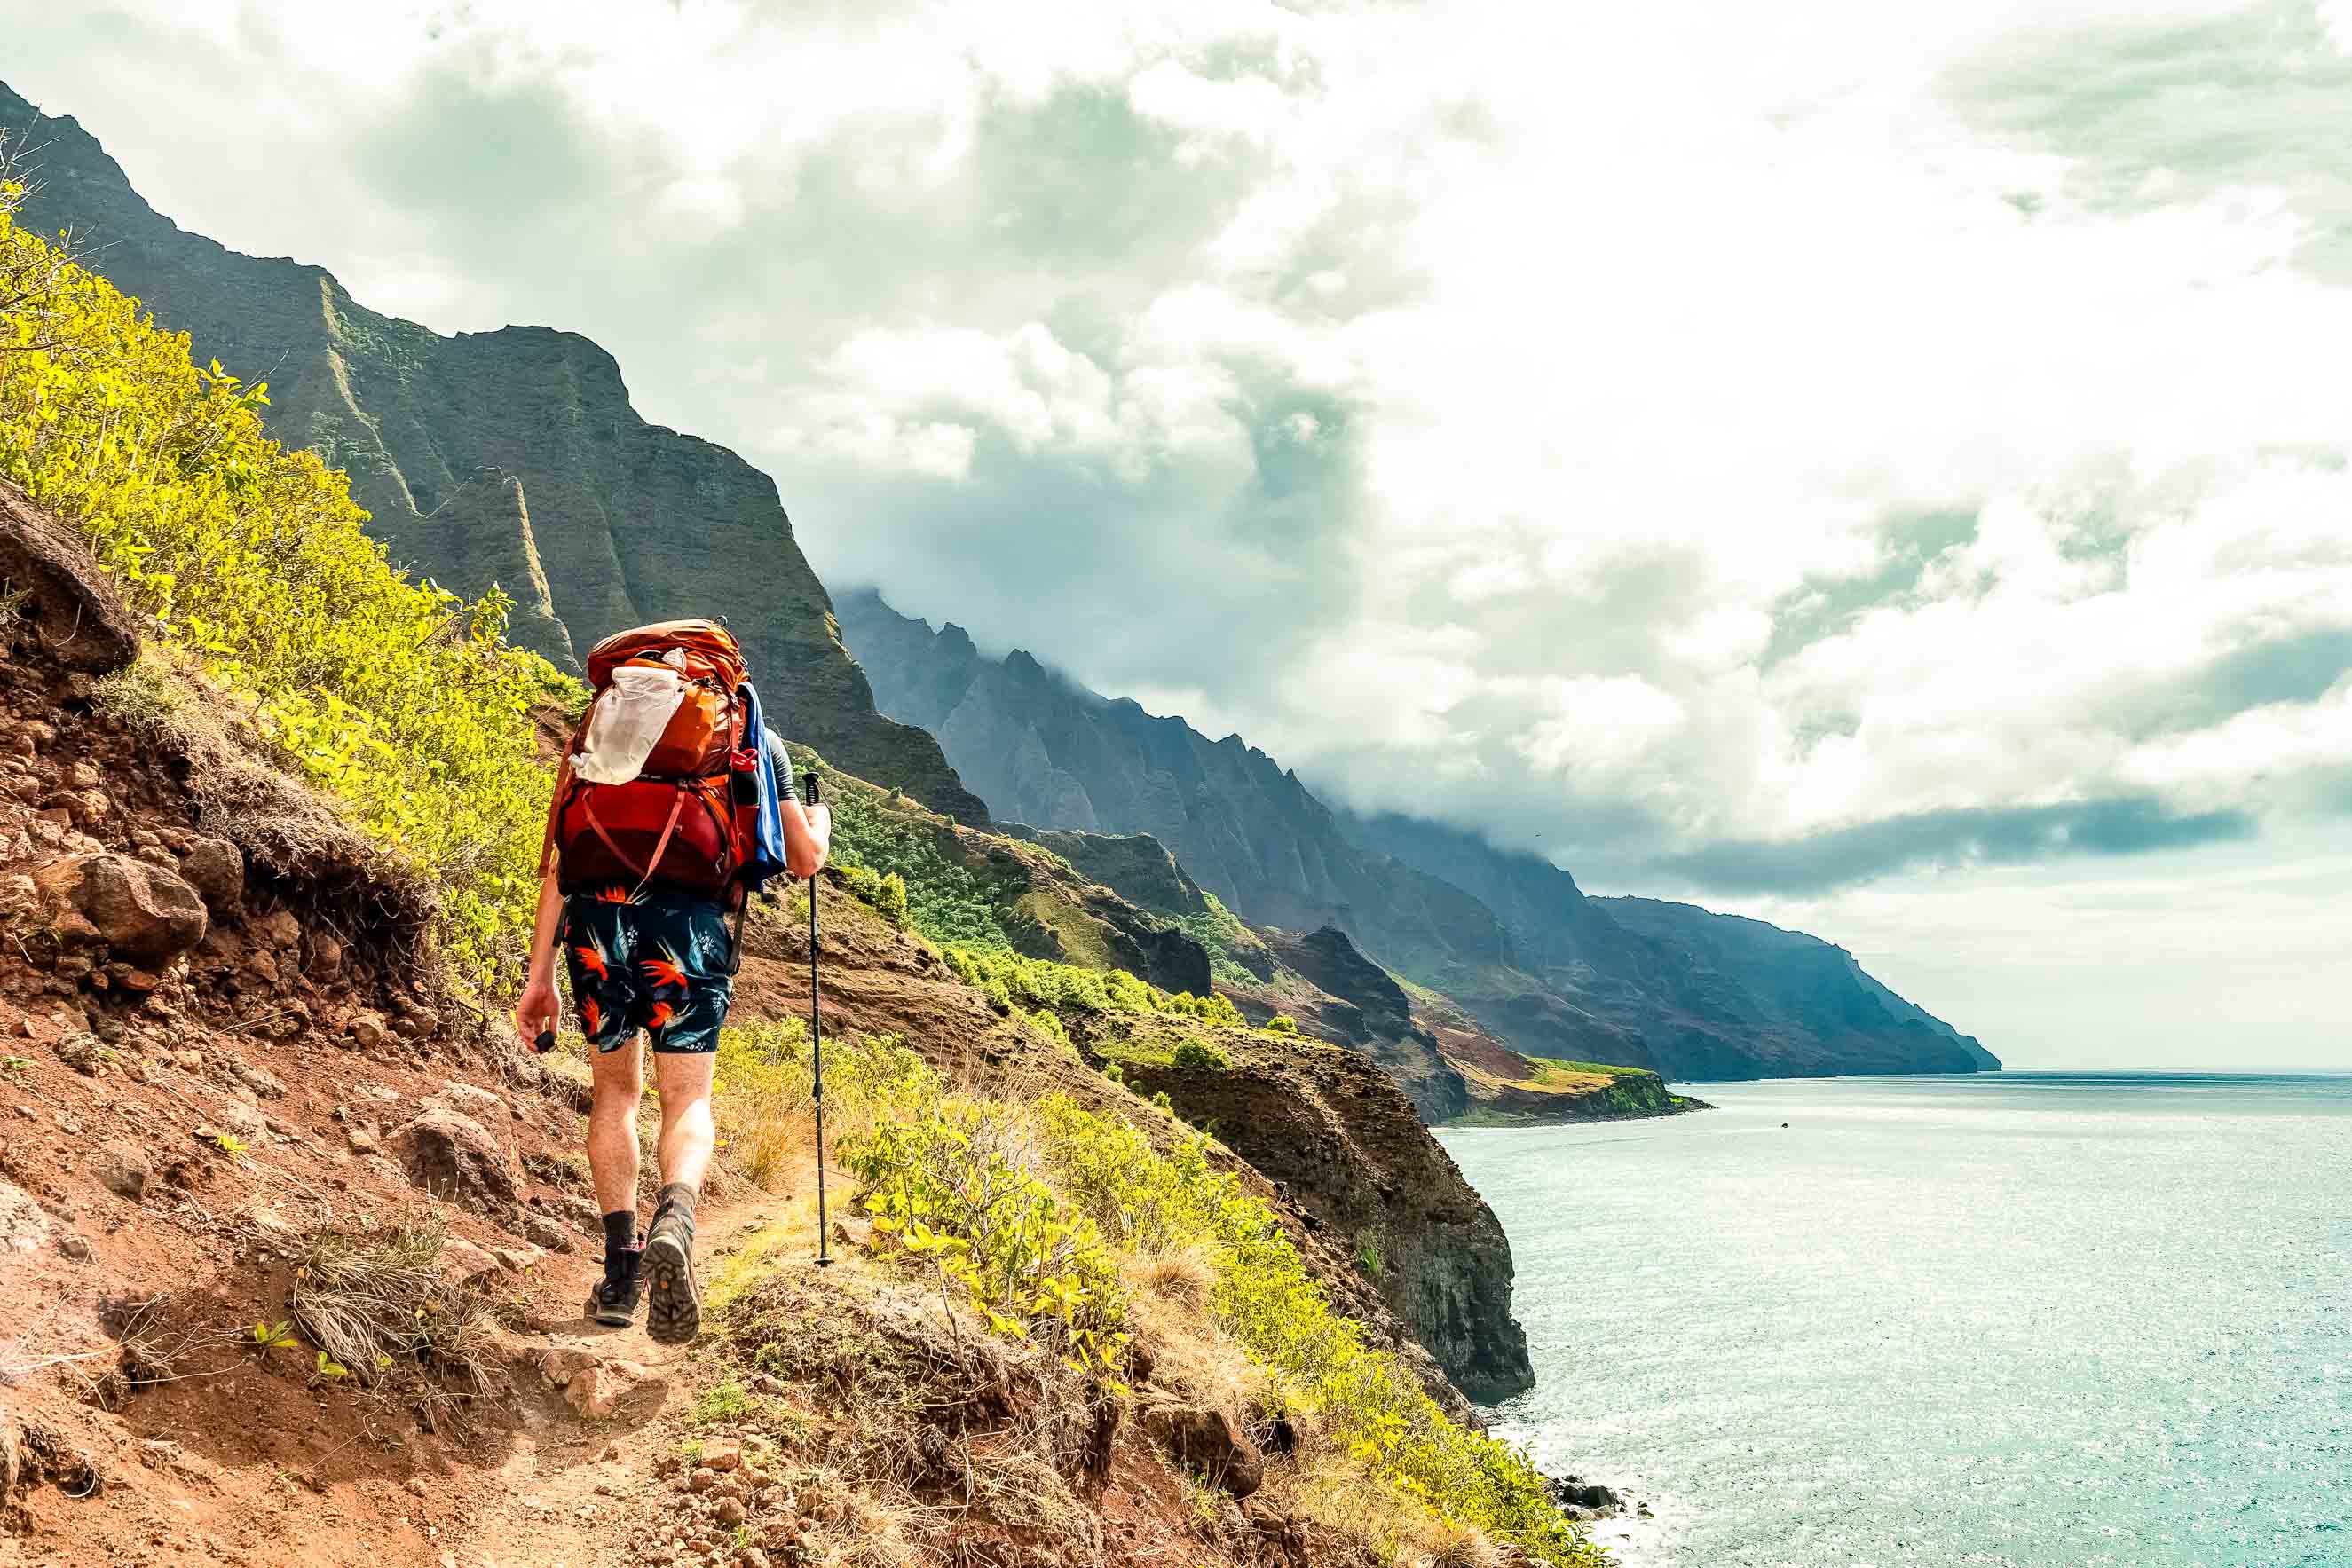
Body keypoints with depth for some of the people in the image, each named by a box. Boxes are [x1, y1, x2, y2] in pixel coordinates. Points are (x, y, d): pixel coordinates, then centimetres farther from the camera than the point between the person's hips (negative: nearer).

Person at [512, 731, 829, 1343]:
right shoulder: (756, 740, 19)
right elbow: (805, 860, 20)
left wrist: (540, 977, 15)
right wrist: (820, 819, 45)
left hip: (597, 914, 2)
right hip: (690, 919, -2)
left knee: (616, 1087, 19)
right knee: (688, 1098, 5)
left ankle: (620, 1272, 15)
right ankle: (674, 1220, -25)